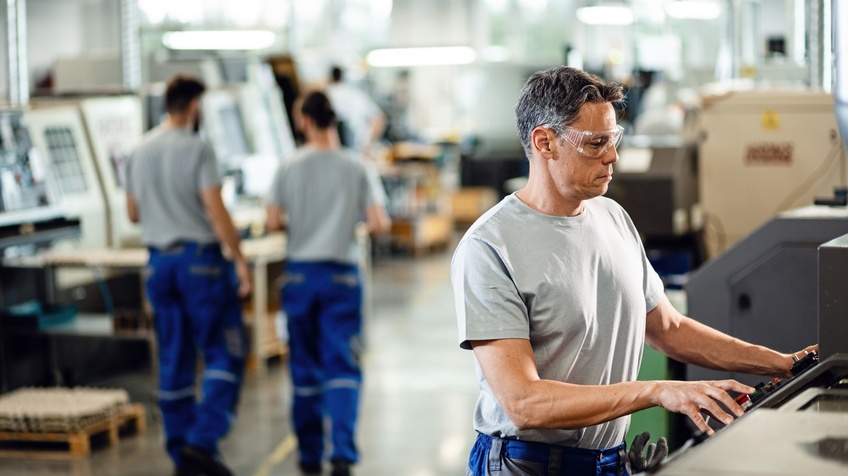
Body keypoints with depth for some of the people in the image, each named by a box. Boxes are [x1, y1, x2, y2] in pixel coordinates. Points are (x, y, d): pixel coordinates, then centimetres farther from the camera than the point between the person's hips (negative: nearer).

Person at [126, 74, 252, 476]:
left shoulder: (141, 150, 8)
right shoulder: (197, 150, -12)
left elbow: (133, 213, 15)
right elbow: (216, 212, -17)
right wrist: (240, 260, -12)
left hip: (160, 261, 7)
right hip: (200, 258, -7)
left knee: (174, 359, 11)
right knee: (224, 353, 0)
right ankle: (202, 440, -12)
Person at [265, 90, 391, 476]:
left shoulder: (288, 169, -4)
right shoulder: (356, 168, -5)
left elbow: (272, 223, -6)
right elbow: (379, 224, -10)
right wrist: (376, 216, 12)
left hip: (300, 274, 1)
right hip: (341, 275, -1)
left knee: (305, 369, 12)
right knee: (342, 367, 0)